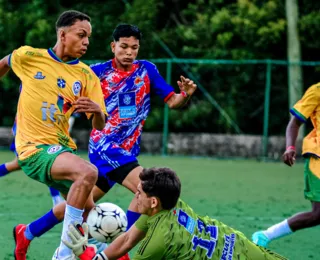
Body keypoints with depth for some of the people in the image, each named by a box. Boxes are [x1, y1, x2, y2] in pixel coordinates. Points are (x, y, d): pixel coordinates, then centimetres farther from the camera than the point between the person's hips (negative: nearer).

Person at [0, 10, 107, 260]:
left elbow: (100, 125, 0)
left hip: (63, 147, 6)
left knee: (84, 209, 14)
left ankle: (25, 234, 42)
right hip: (35, 148, -6)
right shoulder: (28, 57, -5)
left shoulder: (87, 76, 2)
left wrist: (98, 110, -22)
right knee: (88, 172, -31)